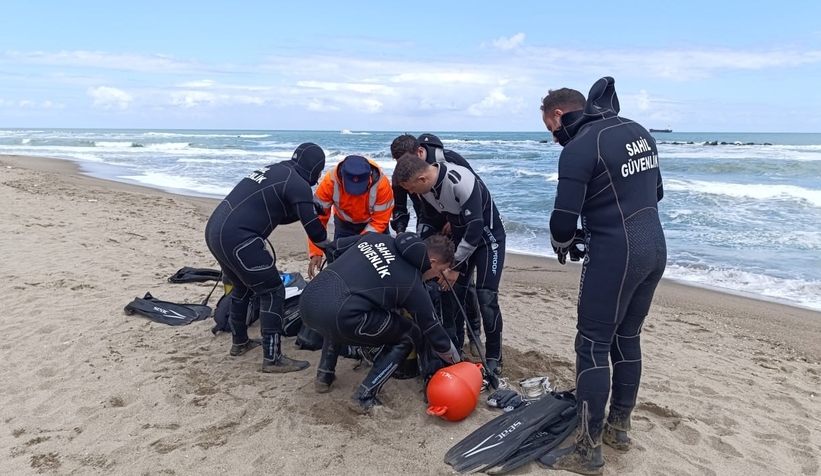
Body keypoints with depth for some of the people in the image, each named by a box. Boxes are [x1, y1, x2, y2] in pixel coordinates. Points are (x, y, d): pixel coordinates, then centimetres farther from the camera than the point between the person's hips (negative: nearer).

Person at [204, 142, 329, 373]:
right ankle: (272, 358, 4)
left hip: (215, 230, 10)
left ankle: (240, 342, 40)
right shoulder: (298, 184, -6)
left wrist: (307, 208, 22)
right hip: (237, 237, -9)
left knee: (242, 287, 26)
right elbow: (313, 229, -6)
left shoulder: (274, 171, 20)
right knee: (273, 292, 0)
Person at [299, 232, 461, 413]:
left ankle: (324, 375, 33)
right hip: (339, 314, -7)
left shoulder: (378, 238, 21)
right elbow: (432, 330, 17)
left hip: (308, 299, 7)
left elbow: (333, 249, 27)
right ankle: (365, 396, 10)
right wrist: (457, 364, 34)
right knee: (410, 334, 13)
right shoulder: (413, 284, 7)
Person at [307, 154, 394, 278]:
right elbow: (318, 217, -26)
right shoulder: (330, 181, -33)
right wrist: (316, 252, -32)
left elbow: (380, 221, -25)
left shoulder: (381, 183, -34)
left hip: (372, 224, -1)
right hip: (344, 224, 1)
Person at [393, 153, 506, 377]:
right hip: (461, 236, 7)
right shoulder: (425, 185, -11)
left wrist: (455, 267, -26)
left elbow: (476, 227, -31)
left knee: (486, 298, -11)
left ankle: (493, 358, 5)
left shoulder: (461, 182, -35)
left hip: (487, 236, -7)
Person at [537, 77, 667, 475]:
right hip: (654, 246, 9)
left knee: (593, 347, 0)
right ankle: (618, 427, 32)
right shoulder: (637, 131, 12)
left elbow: (564, 219, -16)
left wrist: (560, 246, 5)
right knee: (626, 340, 19)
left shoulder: (580, 148, -14)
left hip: (615, 254, -9)